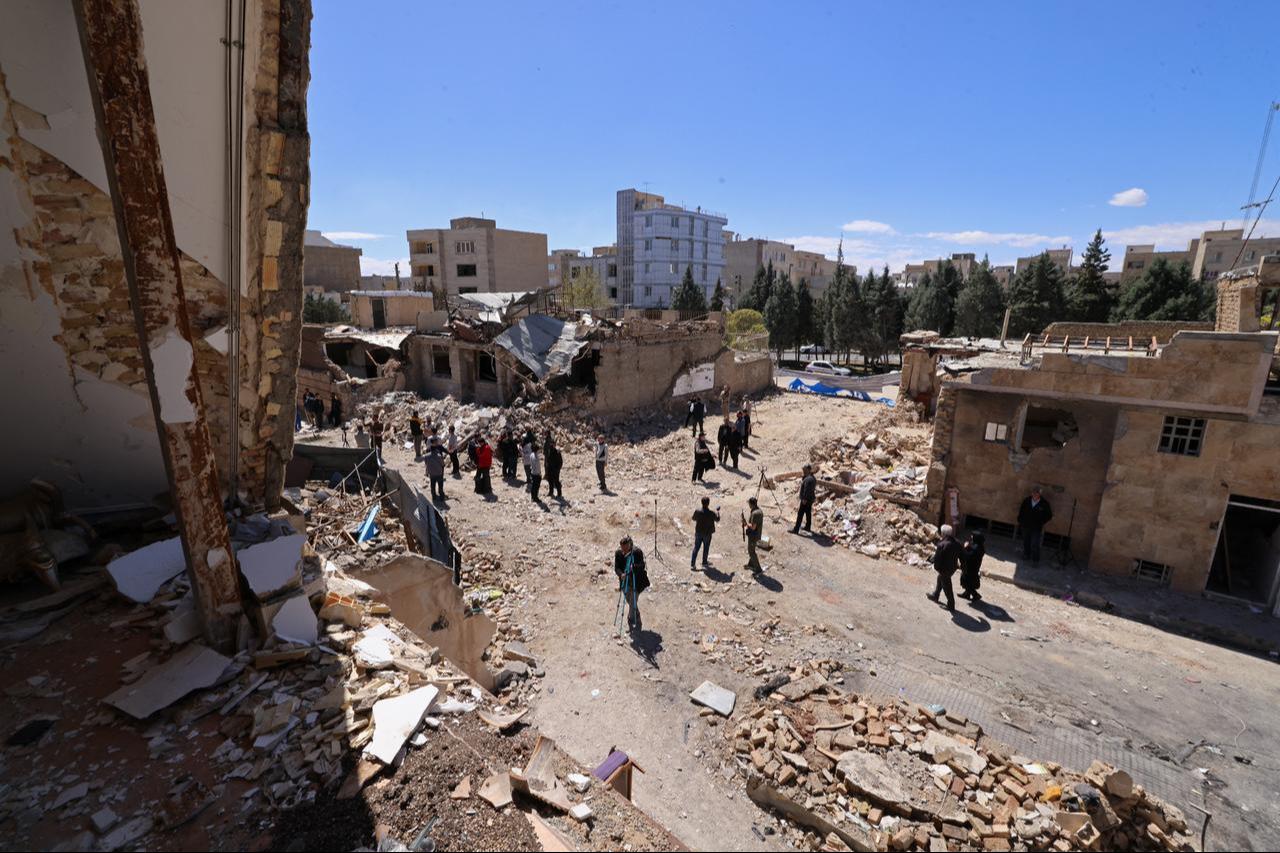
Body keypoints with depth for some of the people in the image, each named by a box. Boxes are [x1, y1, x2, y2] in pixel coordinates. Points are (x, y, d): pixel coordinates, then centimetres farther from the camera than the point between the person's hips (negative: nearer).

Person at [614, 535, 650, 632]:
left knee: (633, 603, -8)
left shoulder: (637, 552, -19)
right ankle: (637, 622, 36)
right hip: (625, 582, 4)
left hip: (636, 582, -4)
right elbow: (616, 567, -8)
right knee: (630, 603, 16)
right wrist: (621, 574, -29)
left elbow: (642, 565, -18)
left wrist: (635, 566, -39)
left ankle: (631, 622, 11)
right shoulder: (618, 553, -9)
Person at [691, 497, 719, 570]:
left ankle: (692, 564, 11)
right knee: (706, 548, 18)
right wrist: (717, 512, 16)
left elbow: (693, 518, 3)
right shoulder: (711, 513, -21)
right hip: (707, 534, -2)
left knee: (696, 548, 11)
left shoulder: (697, 511, -16)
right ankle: (704, 563, 33)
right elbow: (717, 519, -2)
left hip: (698, 533, 2)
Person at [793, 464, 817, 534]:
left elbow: (806, 490, -25)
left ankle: (796, 529, -4)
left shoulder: (808, 479, -23)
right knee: (808, 512, 20)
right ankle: (808, 527, 32)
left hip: (806, 499, -10)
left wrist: (804, 499, -22)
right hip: (811, 498, 10)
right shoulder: (813, 478, 11)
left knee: (800, 513, -6)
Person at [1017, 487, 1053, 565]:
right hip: (1025, 526, 4)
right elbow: (1021, 511, 11)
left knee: (1035, 545, -6)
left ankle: (1036, 560, 4)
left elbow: (1049, 515, 0)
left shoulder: (1044, 503, -10)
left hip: (1036, 528, -3)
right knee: (1026, 542, 17)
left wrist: (1041, 523, -7)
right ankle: (1026, 555, 35)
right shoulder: (1026, 500, -2)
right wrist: (1020, 521, 8)